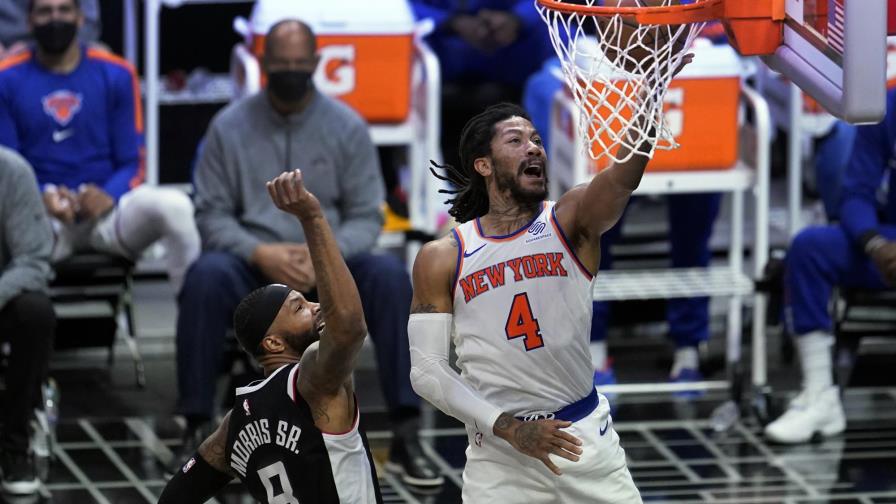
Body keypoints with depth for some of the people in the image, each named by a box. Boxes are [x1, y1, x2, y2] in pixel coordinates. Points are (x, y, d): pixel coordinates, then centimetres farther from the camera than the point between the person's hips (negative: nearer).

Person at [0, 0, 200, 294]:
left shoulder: (115, 75, 10)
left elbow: (132, 162, 9)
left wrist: (110, 195, -15)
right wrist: (43, 198, -16)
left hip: (107, 207, 1)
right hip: (44, 217, -1)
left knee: (175, 206, -31)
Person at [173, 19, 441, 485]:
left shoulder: (348, 127, 2)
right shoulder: (229, 127, 1)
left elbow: (366, 217, 1)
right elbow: (211, 213, -1)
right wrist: (261, 254, -20)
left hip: (328, 266, 1)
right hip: (252, 264, -1)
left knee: (389, 275, -30)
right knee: (206, 275, -35)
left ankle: (405, 435, -28)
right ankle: (197, 431, -28)